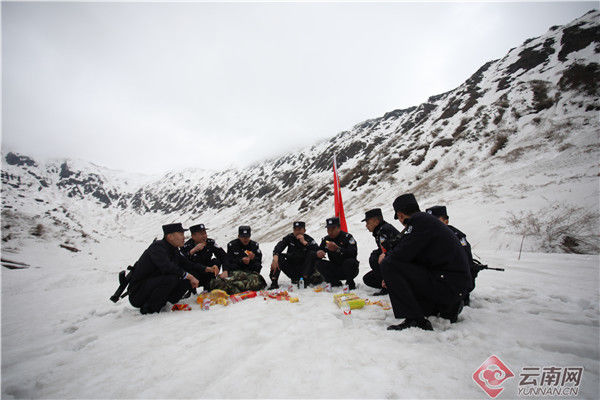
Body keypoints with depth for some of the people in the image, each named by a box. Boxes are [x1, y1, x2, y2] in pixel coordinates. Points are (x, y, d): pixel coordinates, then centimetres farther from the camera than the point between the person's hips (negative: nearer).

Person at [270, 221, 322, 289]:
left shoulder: (309, 239, -6)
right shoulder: (289, 238, -1)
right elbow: (278, 247, -17)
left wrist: (304, 242, -26)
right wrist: (275, 256, -38)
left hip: (304, 268, -2)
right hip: (291, 267, 2)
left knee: (312, 253, -24)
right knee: (278, 256, -18)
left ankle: (305, 277, -21)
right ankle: (274, 282, -17)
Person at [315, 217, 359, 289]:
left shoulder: (347, 237, -14)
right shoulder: (326, 239, 3)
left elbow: (354, 253, -29)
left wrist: (337, 249, -42)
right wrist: (318, 253, -25)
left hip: (348, 270, -4)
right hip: (335, 270, 5)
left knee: (350, 262, -35)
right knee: (318, 263, -15)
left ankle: (350, 283, -6)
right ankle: (335, 283, -1)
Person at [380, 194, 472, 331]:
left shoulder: (419, 220, -13)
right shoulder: (427, 219, 16)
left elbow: (403, 254, -22)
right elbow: (415, 259, 19)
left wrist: (387, 256, 1)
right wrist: (393, 279, 17)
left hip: (448, 286, -10)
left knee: (388, 264, -16)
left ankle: (415, 320, -13)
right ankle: (448, 307, 19)